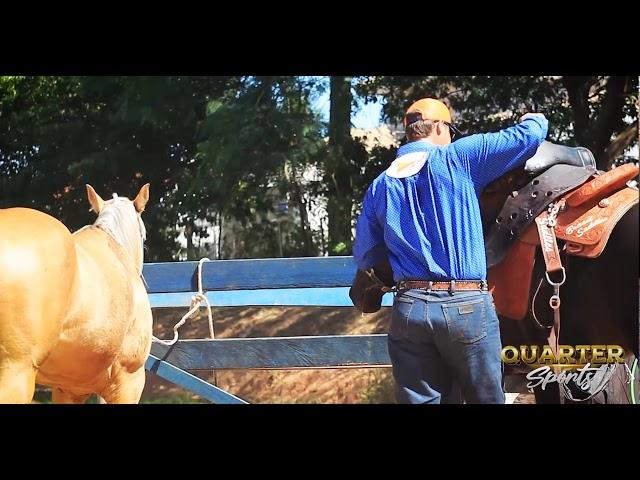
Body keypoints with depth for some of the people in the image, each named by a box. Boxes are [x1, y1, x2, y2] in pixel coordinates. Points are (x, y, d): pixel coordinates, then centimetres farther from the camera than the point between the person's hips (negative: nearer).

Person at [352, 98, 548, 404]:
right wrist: (534, 120, 24)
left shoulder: (379, 187, 11)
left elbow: (365, 258, 14)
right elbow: (530, 137, 0)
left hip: (408, 309, 4)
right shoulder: (458, 158, -1)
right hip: (467, 306, -3)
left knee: (420, 400, 7)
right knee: (486, 398, 8)